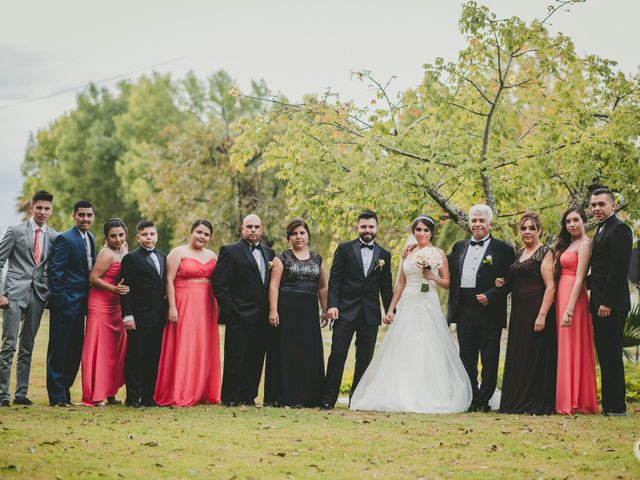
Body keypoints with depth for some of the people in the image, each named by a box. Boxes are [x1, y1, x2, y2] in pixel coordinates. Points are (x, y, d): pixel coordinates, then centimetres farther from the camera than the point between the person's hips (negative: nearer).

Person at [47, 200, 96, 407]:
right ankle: (57, 397, 1)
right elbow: (55, 271, -15)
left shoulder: (90, 238, 13)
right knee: (59, 350, -3)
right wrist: (59, 298, -18)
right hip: (65, 304, -8)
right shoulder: (64, 239, -12)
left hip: (80, 303, 8)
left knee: (75, 351, 11)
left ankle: (64, 392, 20)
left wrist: (87, 299, 10)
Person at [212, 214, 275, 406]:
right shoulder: (230, 251, -1)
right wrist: (228, 309, -11)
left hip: (262, 318, 5)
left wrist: (271, 310, 6)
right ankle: (230, 399, 4)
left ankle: (248, 397, 14)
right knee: (235, 359, -2)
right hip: (239, 316, -5)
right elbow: (219, 283, -6)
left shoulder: (269, 253, 17)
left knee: (255, 360, 7)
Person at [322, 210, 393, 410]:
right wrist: (332, 305, -11)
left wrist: (390, 311, 8)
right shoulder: (344, 249, 3)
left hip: (370, 314, 3)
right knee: (338, 354, -6)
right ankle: (328, 398, -3)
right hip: (346, 311, -3)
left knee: (365, 358, 6)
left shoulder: (384, 255, 11)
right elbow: (334, 279, -1)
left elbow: (386, 286, 13)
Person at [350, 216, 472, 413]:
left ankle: (429, 397, -4)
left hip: (429, 306, -4)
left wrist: (433, 278, -15)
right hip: (407, 306, 4)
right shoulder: (408, 254, 14)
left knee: (428, 351, -8)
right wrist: (390, 309, 10)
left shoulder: (438, 254, 3)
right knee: (403, 351, -1)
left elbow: (447, 283, 4)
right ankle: (401, 396, 2)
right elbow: (401, 283, 15)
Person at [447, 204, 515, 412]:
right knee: (467, 358, 8)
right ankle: (471, 399, 16)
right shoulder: (459, 247, 15)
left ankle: (483, 400, 7)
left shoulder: (503, 250, 0)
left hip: (489, 311, -4)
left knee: (489, 360, 1)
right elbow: (450, 275, 15)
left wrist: (490, 296, -15)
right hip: (464, 311, 4)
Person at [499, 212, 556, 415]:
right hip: (519, 312, 8)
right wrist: (503, 284, 1)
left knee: (536, 356, -4)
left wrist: (542, 315, -21)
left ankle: (538, 404, 1)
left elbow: (550, 286, -14)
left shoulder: (544, 253, -7)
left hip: (536, 310, -8)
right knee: (518, 357, 9)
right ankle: (519, 402, 16)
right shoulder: (519, 253, 16)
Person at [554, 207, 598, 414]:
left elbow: (580, 278, -16)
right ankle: (567, 400, 14)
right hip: (562, 296, 9)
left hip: (574, 297, -9)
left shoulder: (584, 244, -9)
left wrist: (570, 309, -22)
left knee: (571, 348, -7)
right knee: (564, 348, 10)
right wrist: (563, 306, 7)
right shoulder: (567, 244, 18)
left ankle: (573, 402, -5)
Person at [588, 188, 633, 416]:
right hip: (600, 303, 10)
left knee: (612, 355, -7)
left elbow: (619, 269, -19)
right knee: (605, 355, 11)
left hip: (611, 305, -10)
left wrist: (607, 302, -21)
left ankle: (617, 407, -3)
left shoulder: (619, 229, -11)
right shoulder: (601, 230, 19)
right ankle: (609, 404, 16)